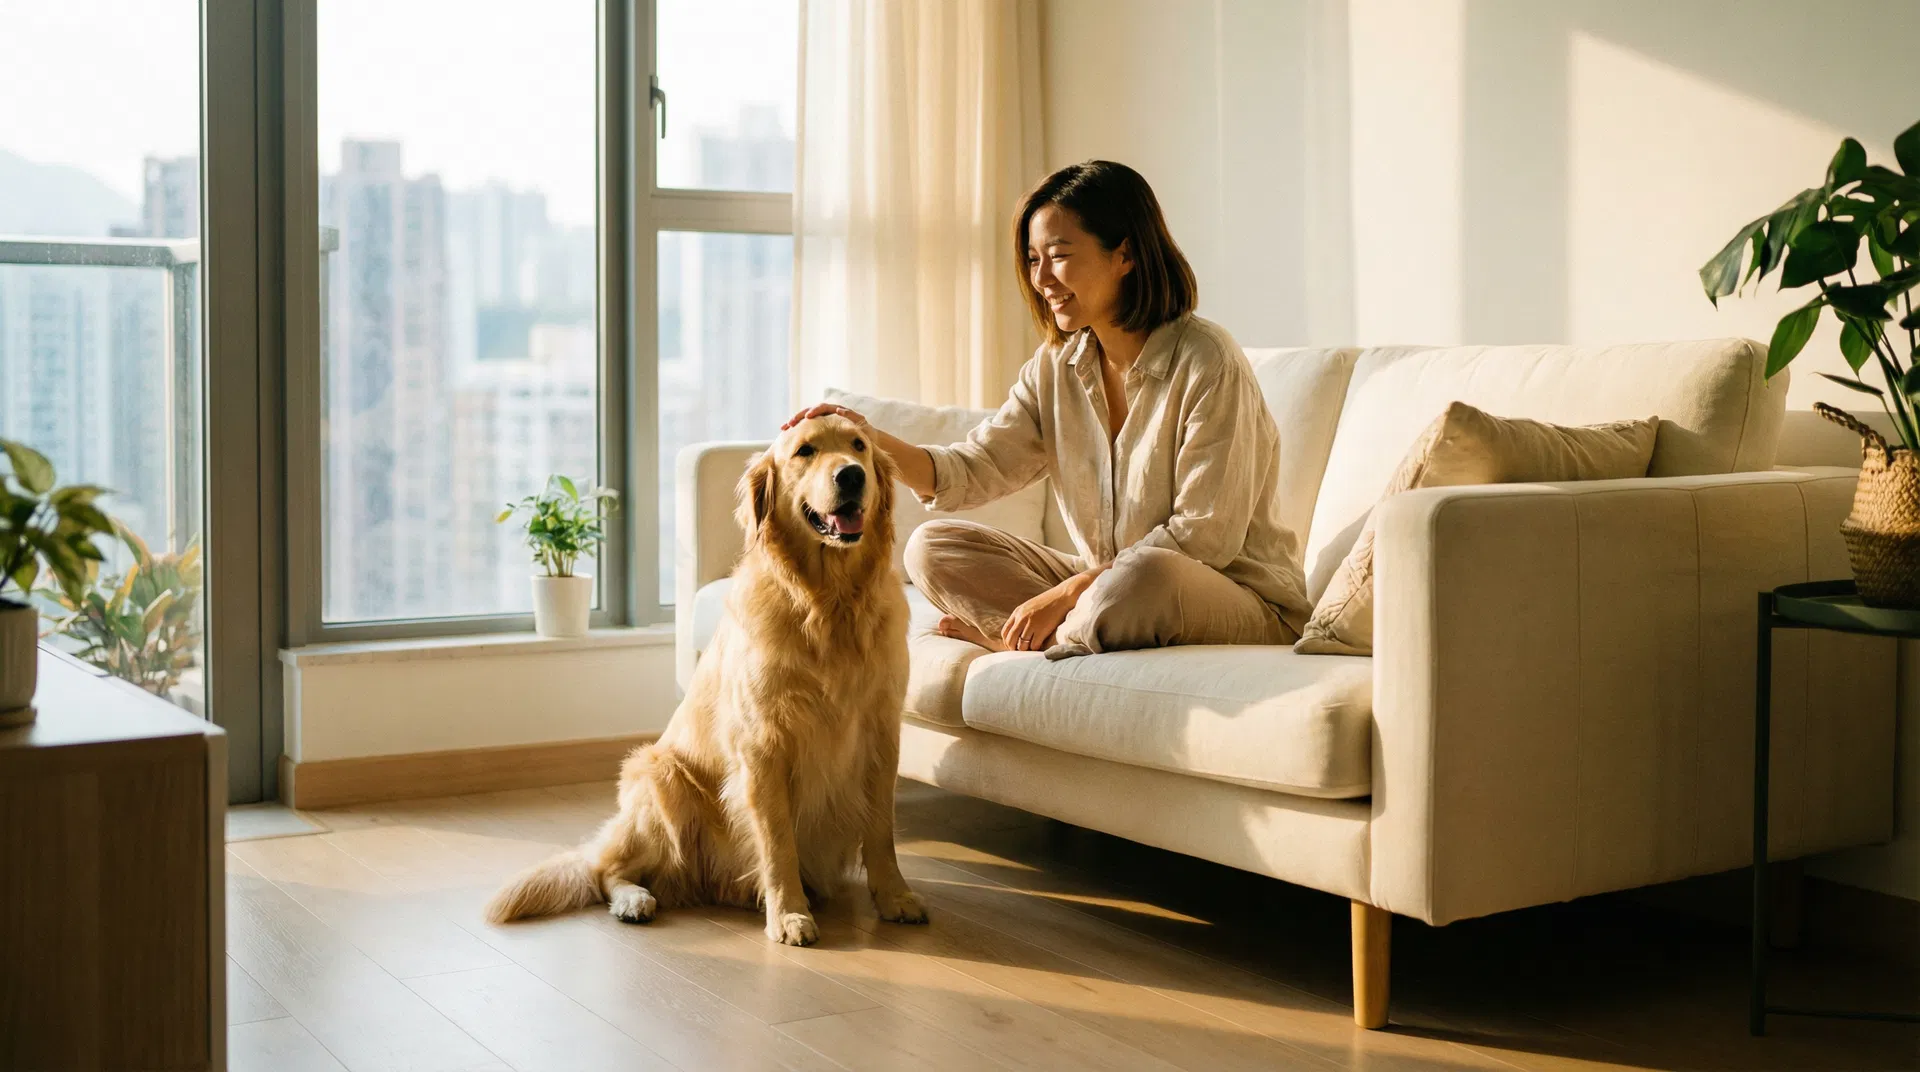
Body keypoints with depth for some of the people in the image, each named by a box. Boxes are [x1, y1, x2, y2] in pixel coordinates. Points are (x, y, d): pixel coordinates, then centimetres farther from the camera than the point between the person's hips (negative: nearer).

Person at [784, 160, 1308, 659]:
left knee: (1146, 574, -40)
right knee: (931, 548, -1)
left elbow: (1204, 535, -21)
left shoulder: (1207, 363, -17)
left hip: (1239, 601, -6)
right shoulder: (1056, 367, 5)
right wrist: (872, 440, -20)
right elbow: (975, 469, -2)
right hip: (1102, 581, 6)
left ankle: (1011, 640, -12)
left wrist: (1064, 593, -21)